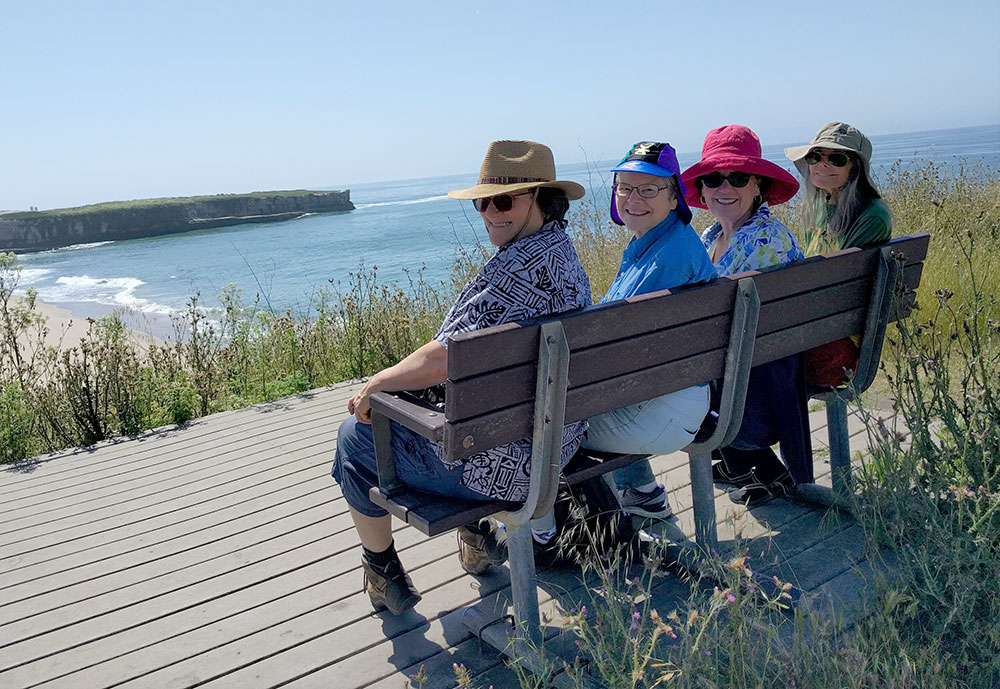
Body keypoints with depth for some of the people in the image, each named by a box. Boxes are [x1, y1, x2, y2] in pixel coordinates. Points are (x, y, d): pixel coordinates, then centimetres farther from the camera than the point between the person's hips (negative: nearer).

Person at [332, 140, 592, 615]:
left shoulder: (523, 265, -26)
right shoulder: (562, 251, 9)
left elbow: (444, 359, -31)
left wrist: (377, 383, -13)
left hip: (500, 462, -10)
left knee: (356, 436, 11)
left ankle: (384, 576, 27)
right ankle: (480, 537, 36)